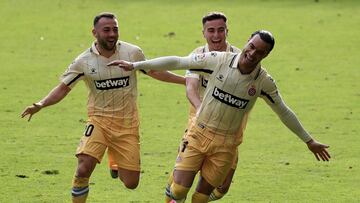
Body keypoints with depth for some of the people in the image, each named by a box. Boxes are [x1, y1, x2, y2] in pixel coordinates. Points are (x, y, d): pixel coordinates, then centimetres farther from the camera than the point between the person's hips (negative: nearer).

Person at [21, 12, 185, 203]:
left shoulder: (133, 52, -6)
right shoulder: (83, 61, -8)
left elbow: (154, 72, 11)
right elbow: (63, 88, -1)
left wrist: (186, 80, 13)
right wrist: (41, 104, -17)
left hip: (128, 124, 1)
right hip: (99, 120, -1)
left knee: (131, 183, 2)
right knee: (84, 169, -23)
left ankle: (116, 162, 37)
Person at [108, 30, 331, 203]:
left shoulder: (264, 81, -8)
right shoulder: (219, 60, -12)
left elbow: (284, 112, 6)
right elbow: (177, 62, -9)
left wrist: (309, 141, 11)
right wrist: (136, 65, -10)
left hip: (226, 144, 0)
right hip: (198, 133, 0)